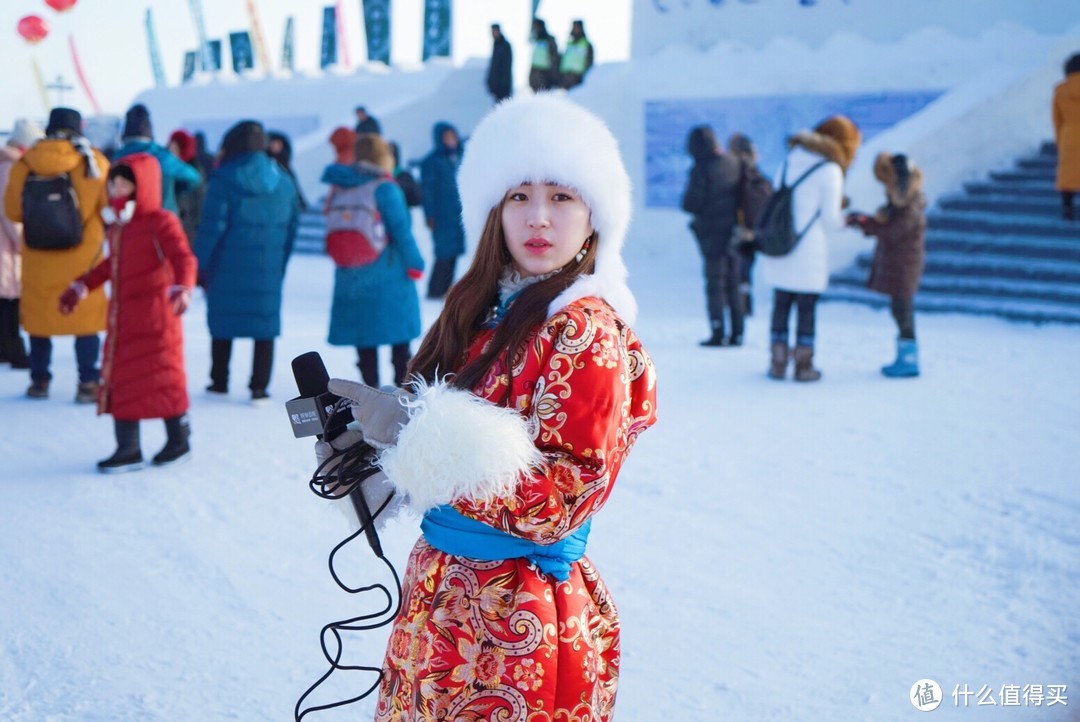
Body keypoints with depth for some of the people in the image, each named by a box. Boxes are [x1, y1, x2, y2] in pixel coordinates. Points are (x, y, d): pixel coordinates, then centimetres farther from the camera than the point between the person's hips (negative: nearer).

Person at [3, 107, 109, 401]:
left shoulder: (24, 164, -2)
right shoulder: (93, 161, -8)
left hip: (38, 256, 2)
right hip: (83, 256, -2)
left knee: (38, 319, 14)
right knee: (86, 319, 6)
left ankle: (39, 380, 20)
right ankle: (88, 383, 4)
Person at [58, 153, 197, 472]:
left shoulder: (160, 222, -12)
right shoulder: (117, 226, 12)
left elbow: (183, 258, -24)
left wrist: (182, 289, -41)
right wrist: (79, 287, 31)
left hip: (155, 316, -8)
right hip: (122, 317, 8)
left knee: (163, 377, 1)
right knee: (120, 380, 6)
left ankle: (179, 440, 16)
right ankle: (128, 449, 12)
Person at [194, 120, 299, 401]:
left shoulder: (224, 179, -10)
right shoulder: (282, 180, 5)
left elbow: (213, 225, -13)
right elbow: (292, 223, 7)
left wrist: (200, 262, -6)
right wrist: (280, 262, 12)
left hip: (229, 266, -2)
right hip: (268, 267, 3)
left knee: (223, 319, 12)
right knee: (266, 321, 8)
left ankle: (219, 381, 20)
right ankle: (259, 385, 5)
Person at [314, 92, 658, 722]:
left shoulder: (585, 328, -16)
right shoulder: (487, 310, 5)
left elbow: (562, 498, -21)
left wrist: (419, 432, -25)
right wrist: (367, 445, -6)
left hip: (520, 616, -7)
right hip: (444, 592, 7)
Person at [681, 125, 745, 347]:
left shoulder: (702, 169, -16)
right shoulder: (734, 164, 2)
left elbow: (691, 203, -15)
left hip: (713, 233, -6)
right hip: (734, 232, 6)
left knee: (714, 286, 1)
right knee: (733, 285, 13)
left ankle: (718, 334, -1)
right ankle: (736, 334, 16)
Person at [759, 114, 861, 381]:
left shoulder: (790, 160, 9)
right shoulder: (830, 171, -8)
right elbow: (830, 220, -8)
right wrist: (845, 221, 13)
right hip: (809, 252, -5)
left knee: (781, 305, 12)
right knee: (807, 308, 6)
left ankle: (778, 362, 15)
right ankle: (803, 366, 12)